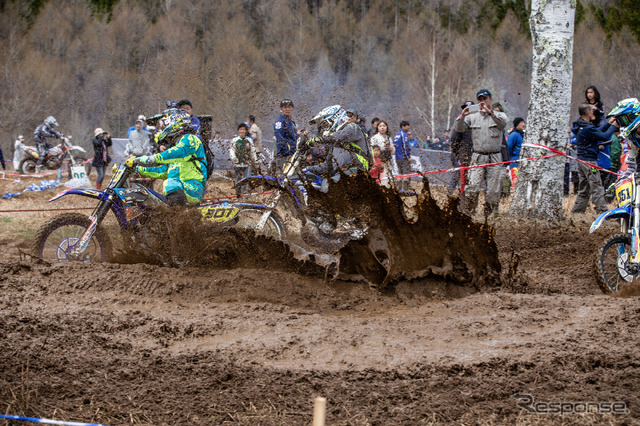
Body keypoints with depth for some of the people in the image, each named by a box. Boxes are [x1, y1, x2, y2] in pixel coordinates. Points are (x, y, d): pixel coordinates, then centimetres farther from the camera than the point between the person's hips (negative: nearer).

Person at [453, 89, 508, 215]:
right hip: (478, 157, 1)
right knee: (473, 187, -11)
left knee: (493, 189, 0)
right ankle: (469, 213, -6)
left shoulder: (498, 115, 5)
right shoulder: (472, 117, 11)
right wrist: (462, 116, -17)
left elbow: (503, 123, -18)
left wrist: (490, 112, -33)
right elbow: (458, 128, 3)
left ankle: (489, 213, 9)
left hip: (495, 157, -1)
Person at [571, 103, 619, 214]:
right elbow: (604, 137, -16)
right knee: (597, 188, -7)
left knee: (583, 189, 15)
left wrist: (608, 124, 17)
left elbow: (597, 131, 19)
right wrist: (613, 126, -3)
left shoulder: (580, 126, 10)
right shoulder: (587, 128, -20)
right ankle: (603, 211, -8)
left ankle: (577, 211, 16)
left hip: (581, 160, 10)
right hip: (589, 161, -10)